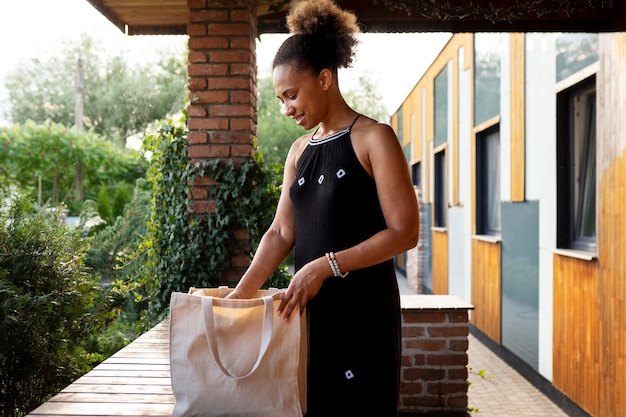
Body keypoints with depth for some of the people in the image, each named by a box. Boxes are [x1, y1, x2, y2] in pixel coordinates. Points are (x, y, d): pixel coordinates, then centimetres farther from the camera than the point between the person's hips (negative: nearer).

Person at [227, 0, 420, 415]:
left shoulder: (374, 138, -6)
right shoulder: (300, 151, 13)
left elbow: (405, 232, -13)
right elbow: (281, 232, 9)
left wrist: (326, 265, -19)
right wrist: (240, 294, -2)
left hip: (363, 310, -5)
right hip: (310, 308, 6)